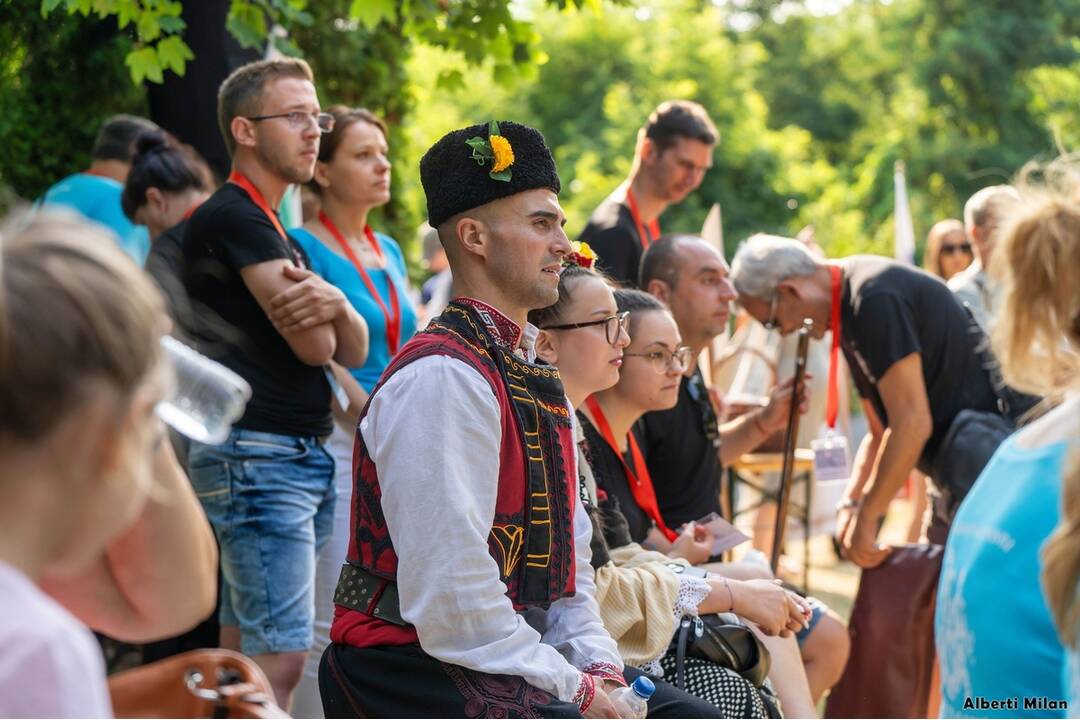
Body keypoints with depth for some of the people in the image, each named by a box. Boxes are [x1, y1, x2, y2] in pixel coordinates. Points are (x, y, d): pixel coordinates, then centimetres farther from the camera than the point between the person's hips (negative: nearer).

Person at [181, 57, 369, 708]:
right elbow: (313, 346, -15)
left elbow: (355, 352, 12)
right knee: (282, 659, -14)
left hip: (307, 457, 10)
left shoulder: (277, 230, 21)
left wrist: (337, 306, -10)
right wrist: (318, 306, 6)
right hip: (258, 456, -10)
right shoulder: (234, 217, -9)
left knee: (245, 652, 11)